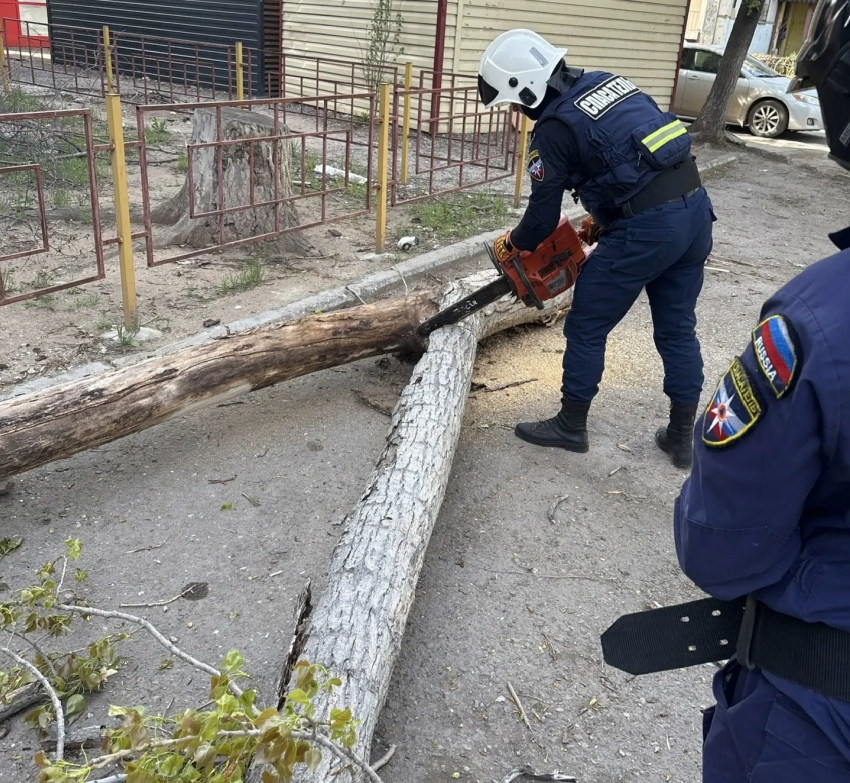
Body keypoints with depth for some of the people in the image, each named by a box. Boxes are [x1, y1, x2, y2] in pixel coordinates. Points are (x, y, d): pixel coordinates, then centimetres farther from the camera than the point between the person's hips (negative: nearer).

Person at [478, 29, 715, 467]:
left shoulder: (554, 129, -6)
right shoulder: (608, 82, 15)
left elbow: (543, 215, 0)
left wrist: (510, 246, 19)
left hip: (646, 228, -8)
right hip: (695, 206, 8)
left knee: (586, 329, 10)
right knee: (677, 330, 18)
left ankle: (570, 426, 24)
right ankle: (683, 437, 28)